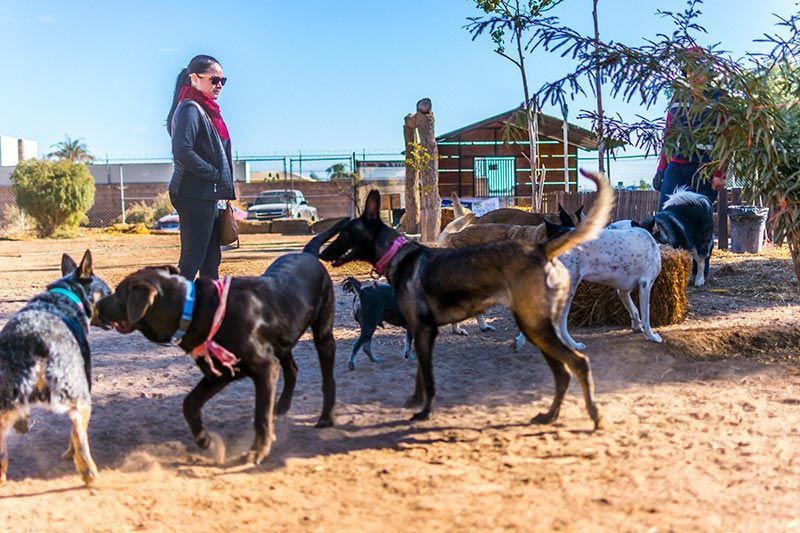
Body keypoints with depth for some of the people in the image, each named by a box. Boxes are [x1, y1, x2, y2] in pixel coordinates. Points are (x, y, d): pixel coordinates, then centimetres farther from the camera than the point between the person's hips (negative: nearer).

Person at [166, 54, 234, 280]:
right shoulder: (190, 109, -11)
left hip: (209, 196, 10)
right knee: (192, 261, -9)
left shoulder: (207, 110, 17)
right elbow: (182, 152, -24)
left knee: (211, 261, 12)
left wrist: (224, 189, 13)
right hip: (195, 195, -10)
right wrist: (215, 175, -16)